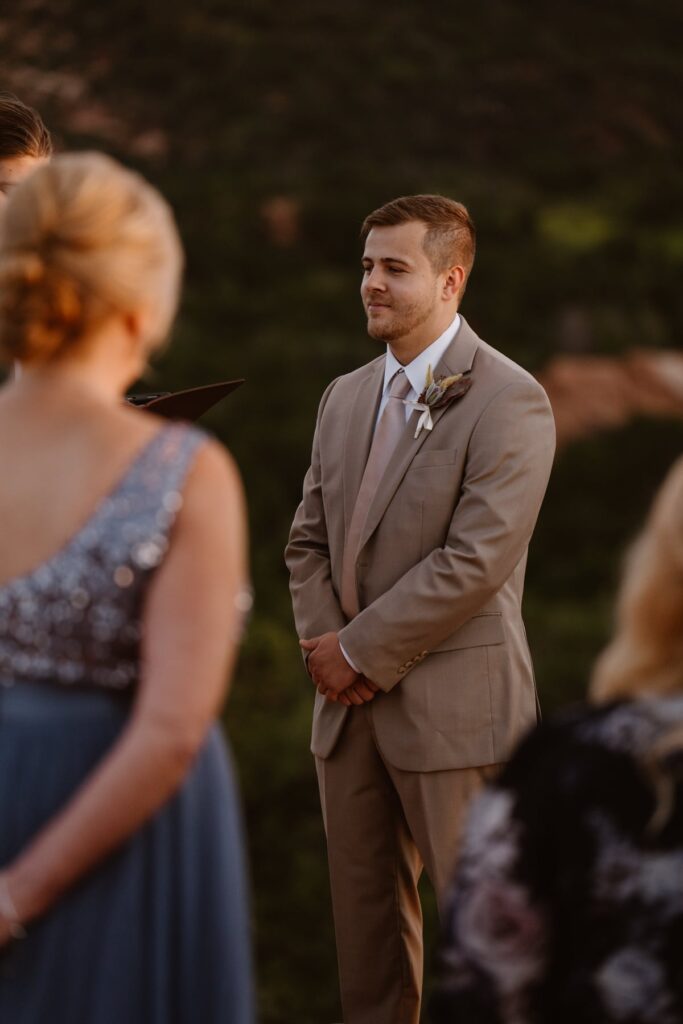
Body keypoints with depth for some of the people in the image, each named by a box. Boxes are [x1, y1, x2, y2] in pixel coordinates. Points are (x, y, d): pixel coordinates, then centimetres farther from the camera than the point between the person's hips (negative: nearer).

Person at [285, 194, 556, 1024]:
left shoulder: (508, 401, -10)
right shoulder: (346, 397, 13)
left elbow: (476, 560, -18)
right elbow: (308, 538, 15)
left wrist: (361, 650, -14)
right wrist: (325, 646, -3)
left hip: (454, 706, -7)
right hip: (348, 706, 7)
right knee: (365, 915, 13)